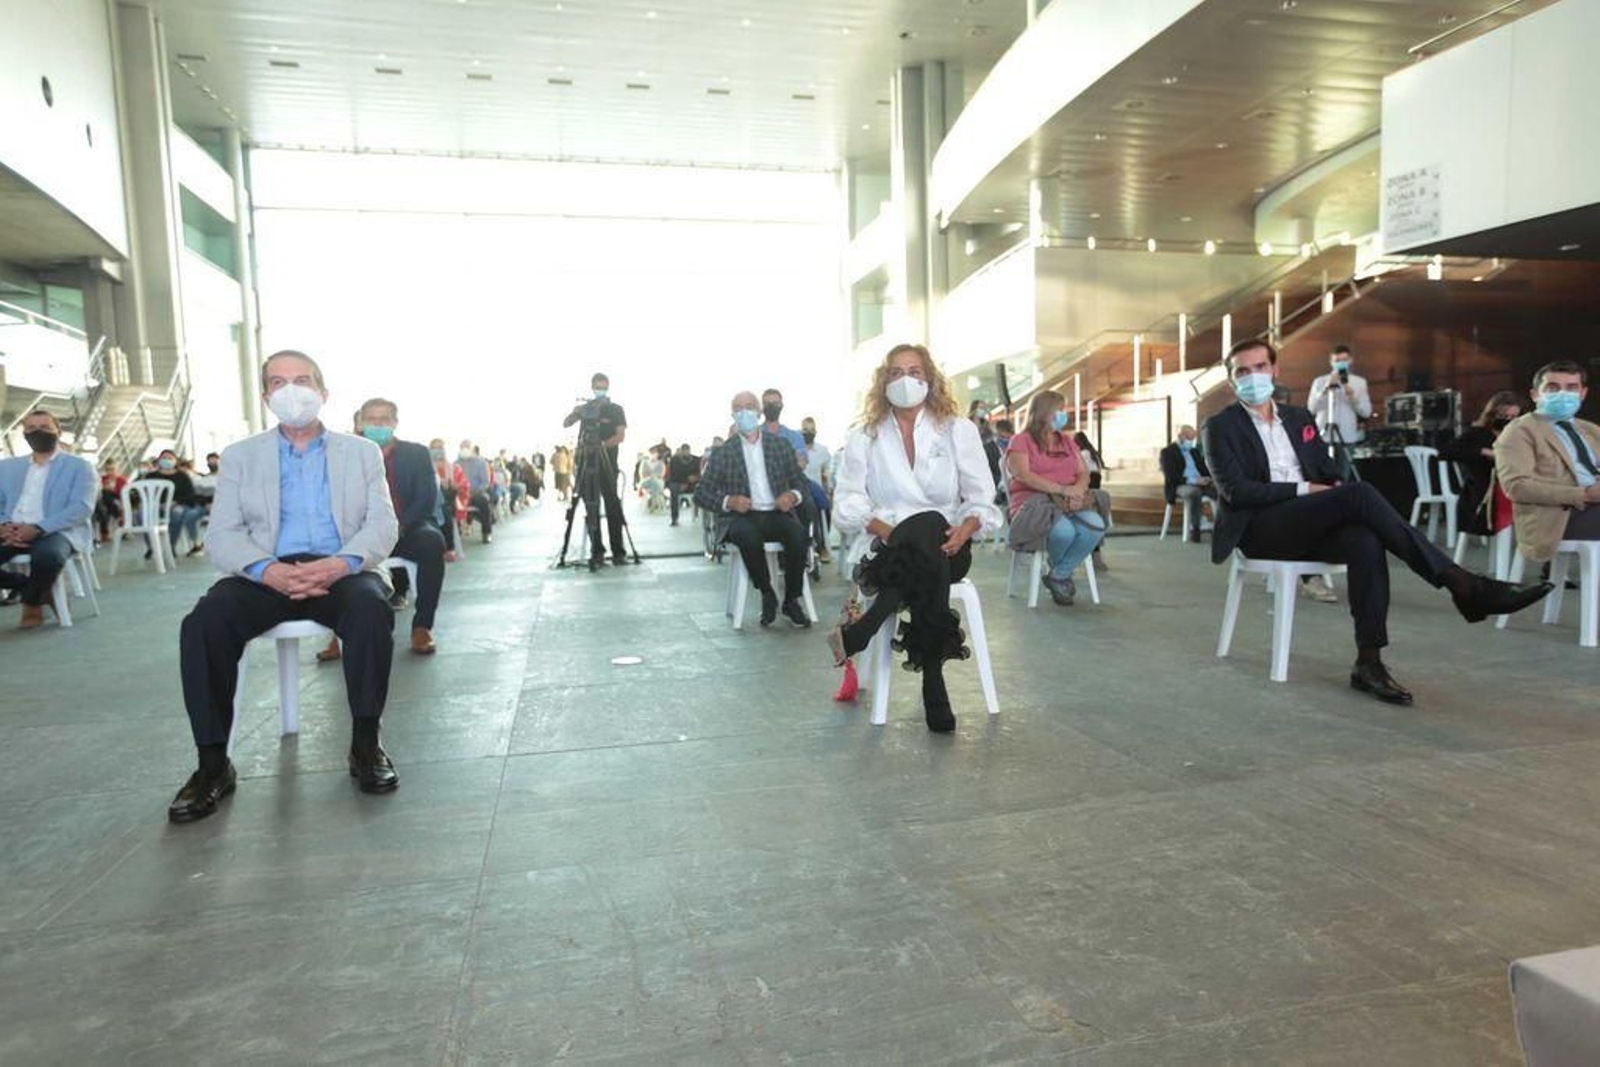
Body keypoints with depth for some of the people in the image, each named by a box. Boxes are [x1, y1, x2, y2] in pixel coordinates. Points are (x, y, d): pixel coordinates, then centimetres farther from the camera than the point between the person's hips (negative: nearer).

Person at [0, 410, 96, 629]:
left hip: (58, 532, -4)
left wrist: (37, 528, -19)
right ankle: (38, 588, -1)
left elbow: (82, 507, -7)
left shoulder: (79, 466, 6)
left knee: (46, 556, -39)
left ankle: (32, 603, -8)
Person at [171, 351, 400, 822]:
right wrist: (268, 570, -19)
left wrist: (342, 563, -20)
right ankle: (213, 765, -16)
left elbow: (383, 524, 3)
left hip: (341, 570, -1)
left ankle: (365, 744, -21)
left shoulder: (363, 453, 14)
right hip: (267, 573, 2)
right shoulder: (240, 456, 16)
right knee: (203, 623, -27)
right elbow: (222, 534, 4)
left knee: (371, 610, -34)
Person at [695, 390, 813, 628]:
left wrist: (793, 495, -9)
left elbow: (802, 482, 15)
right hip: (741, 517, -1)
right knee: (748, 535, -36)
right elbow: (701, 493, 6)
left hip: (777, 514, 2)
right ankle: (767, 595, -12)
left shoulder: (780, 445, 14)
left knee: (798, 533, -31)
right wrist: (729, 501, -14)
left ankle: (791, 600, -13)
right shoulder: (723, 453, 8)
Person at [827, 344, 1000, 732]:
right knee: (929, 526, -36)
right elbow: (847, 503, 1)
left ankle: (859, 632, -27)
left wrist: (966, 528, -17)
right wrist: (886, 529, -18)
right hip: (885, 550, 0)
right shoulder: (864, 437, 11)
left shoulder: (959, 430, 11)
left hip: (945, 547, 1)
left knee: (927, 540, -38)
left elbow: (981, 498, 6)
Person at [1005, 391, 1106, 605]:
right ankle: (1060, 572, 1)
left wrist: (1078, 489, -10)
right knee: (1064, 530, -37)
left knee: (1096, 525, -28)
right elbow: (1023, 475, -13)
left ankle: (1058, 576, -9)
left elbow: (1084, 473, 15)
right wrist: (1061, 489, -20)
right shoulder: (1021, 441, 3)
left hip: (1069, 503, 6)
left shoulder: (1067, 441, 23)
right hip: (1034, 502, -5)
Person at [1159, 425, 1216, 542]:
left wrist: (1207, 478, -5)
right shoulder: (1167, 452, 3)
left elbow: (1204, 468, 21)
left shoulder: (1194, 451, 24)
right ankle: (1194, 529, -33)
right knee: (1195, 492, -40)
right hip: (1180, 486, -6)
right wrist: (1193, 480, -19)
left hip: (1200, 483, 6)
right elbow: (1170, 477, -9)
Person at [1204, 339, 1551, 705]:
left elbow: (1331, 474, 20)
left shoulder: (1299, 418, 22)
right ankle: (1461, 584, -25)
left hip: (1308, 527, 5)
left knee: (1365, 541, -30)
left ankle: (1368, 663, -30)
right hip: (1260, 529, -5)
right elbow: (1235, 490, -9)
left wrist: (1337, 489, -5)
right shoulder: (1221, 426, 3)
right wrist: (1304, 489, -15)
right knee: (1359, 493, -27)